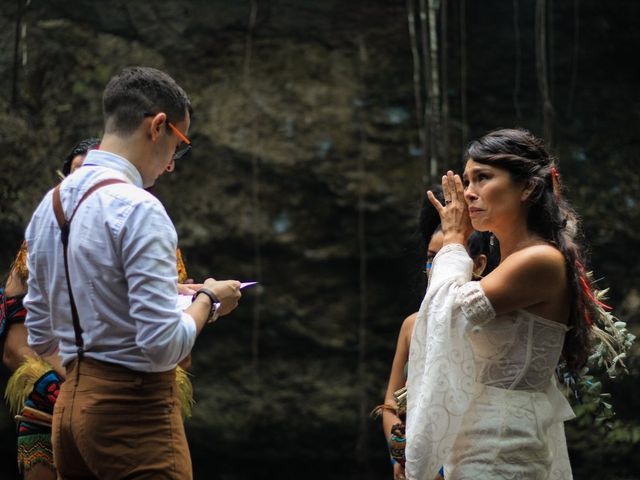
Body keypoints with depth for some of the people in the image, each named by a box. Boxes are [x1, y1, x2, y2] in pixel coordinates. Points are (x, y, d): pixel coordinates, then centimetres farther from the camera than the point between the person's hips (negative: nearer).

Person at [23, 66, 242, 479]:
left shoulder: (50, 205, 8)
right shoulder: (138, 208, -17)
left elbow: (40, 337, 14)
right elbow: (165, 345, -21)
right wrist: (207, 301, -3)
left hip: (72, 403, 8)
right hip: (135, 413, -8)